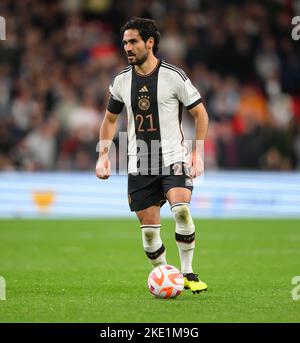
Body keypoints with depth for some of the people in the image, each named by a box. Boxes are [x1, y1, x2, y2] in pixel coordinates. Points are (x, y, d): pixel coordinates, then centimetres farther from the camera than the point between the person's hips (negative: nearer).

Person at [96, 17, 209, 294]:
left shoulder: (174, 76, -7)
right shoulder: (122, 81, 6)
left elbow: (201, 114, 0)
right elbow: (110, 119, 20)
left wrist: (197, 153, -7)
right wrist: (103, 155, 10)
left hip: (174, 157, -4)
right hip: (139, 164, 4)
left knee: (181, 209, -26)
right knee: (149, 228, 1)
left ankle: (188, 273, -12)